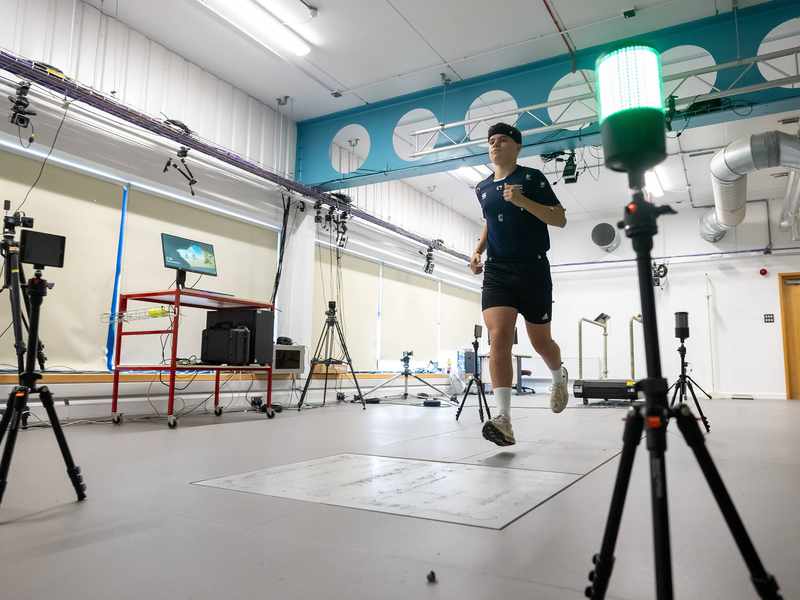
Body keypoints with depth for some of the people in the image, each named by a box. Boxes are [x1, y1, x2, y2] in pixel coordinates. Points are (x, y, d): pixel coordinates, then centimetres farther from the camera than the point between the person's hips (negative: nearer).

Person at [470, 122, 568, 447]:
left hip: (533, 269, -3)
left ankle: (560, 376, 44)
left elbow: (560, 219, -5)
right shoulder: (483, 188, 14)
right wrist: (478, 249, 13)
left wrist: (523, 201, -19)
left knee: (540, 342, 8)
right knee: (498, 339, -16)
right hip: (496, 271, 3)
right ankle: (503, 420, -20)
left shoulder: (532, 177, 0)